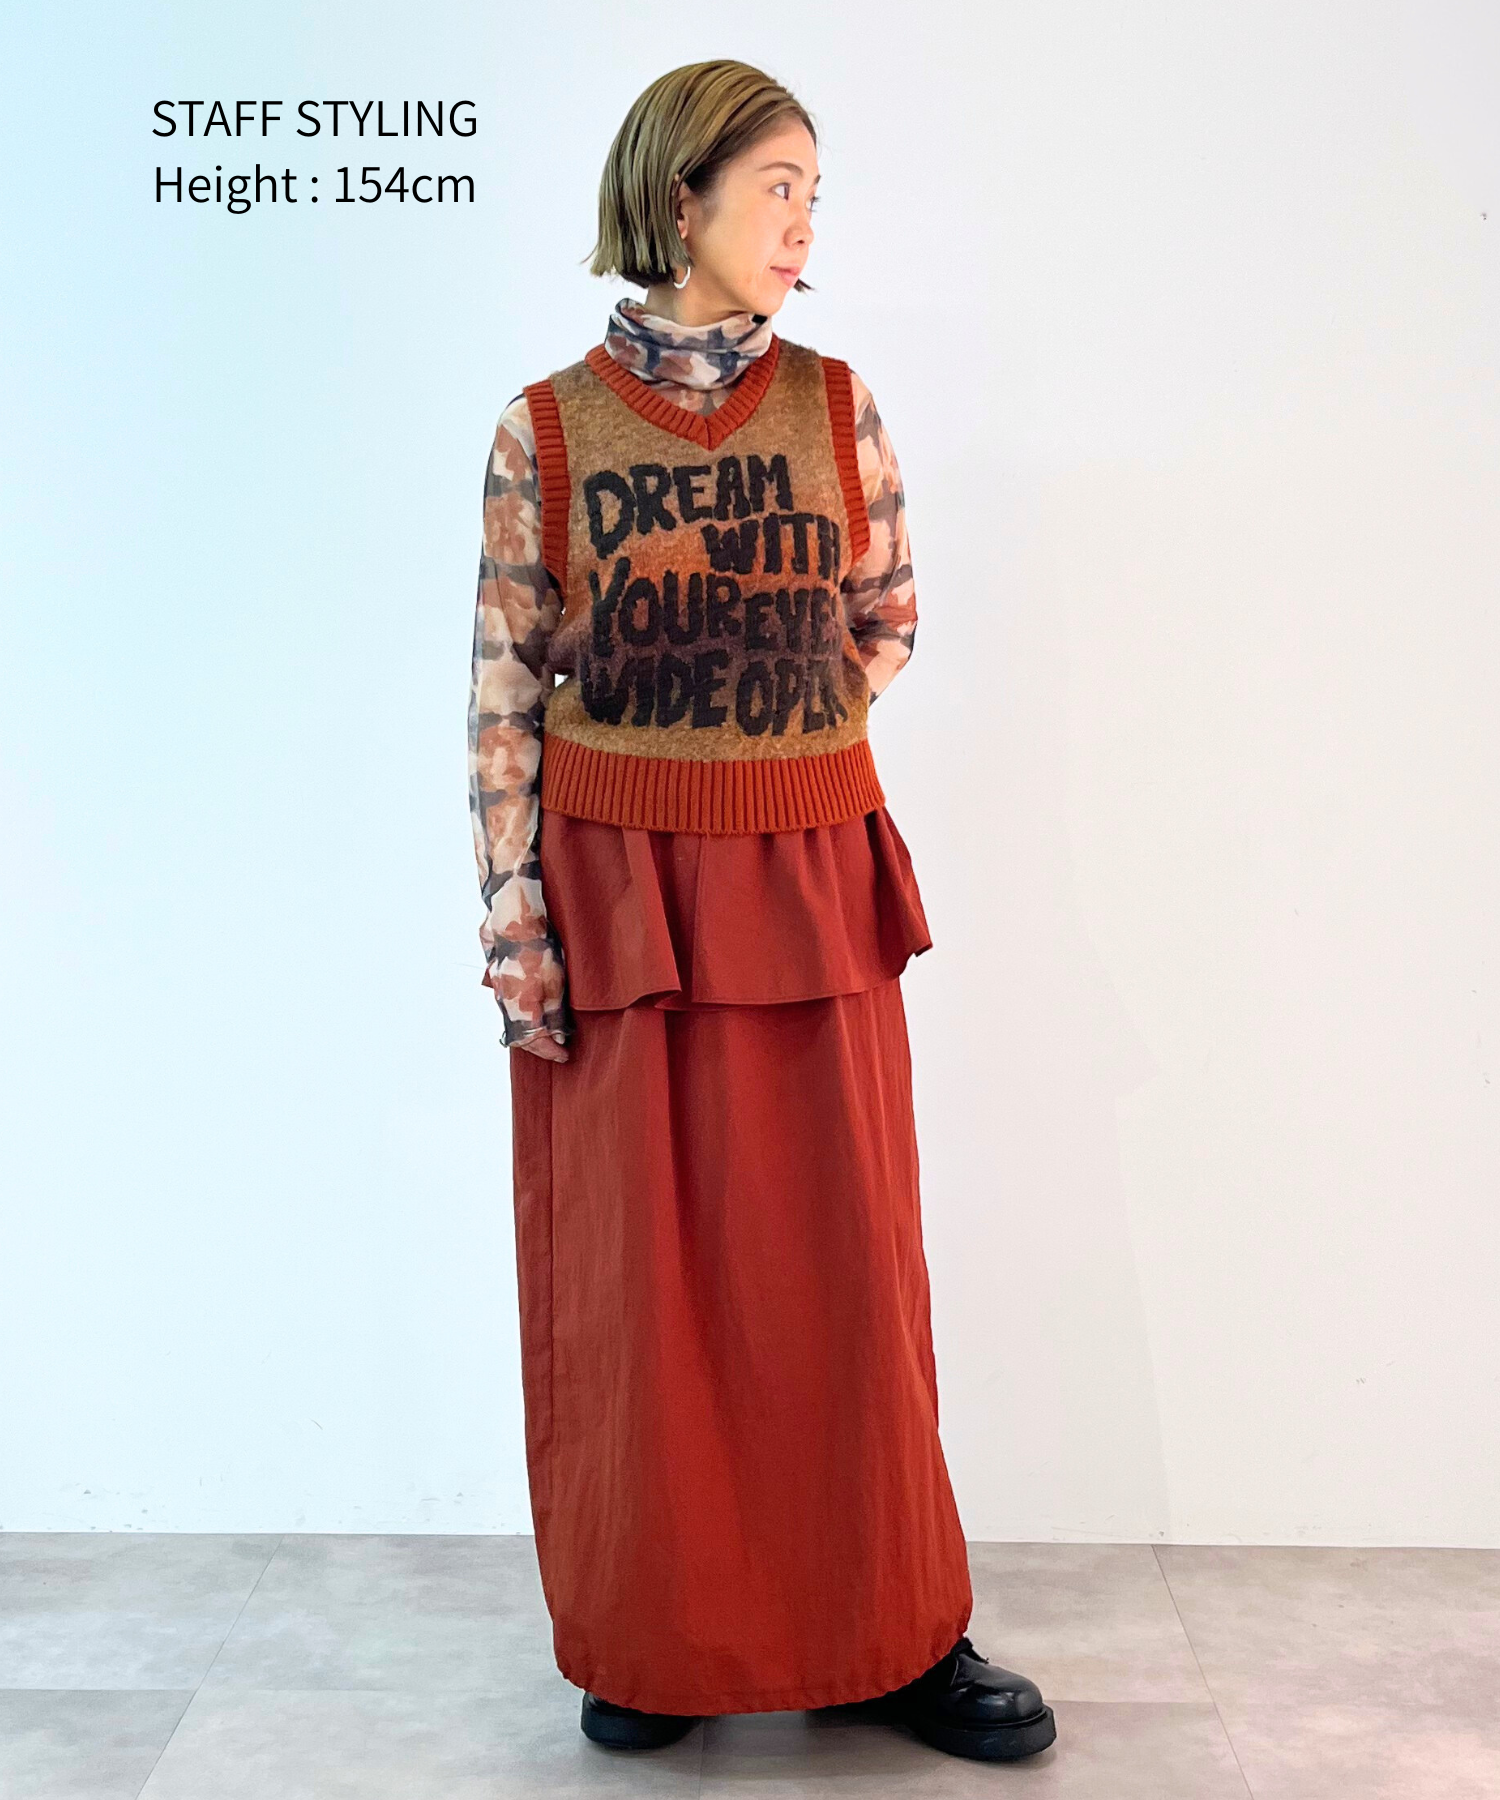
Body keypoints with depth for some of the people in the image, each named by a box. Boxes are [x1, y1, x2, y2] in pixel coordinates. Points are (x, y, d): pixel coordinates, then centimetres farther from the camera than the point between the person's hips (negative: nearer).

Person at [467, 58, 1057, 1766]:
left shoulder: (833, 407, 4)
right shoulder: (545, 429, -2)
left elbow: (889, 621, 14)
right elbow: (503, 697, -2)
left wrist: (758, 733, 2)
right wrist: (514, 932, -7)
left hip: (809, 889, 2)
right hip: (612, 896, -1)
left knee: (841, 1264, 7)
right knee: (633, 1275, 7)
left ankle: (888, 1631, 23)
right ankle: (651, 1641, 25)